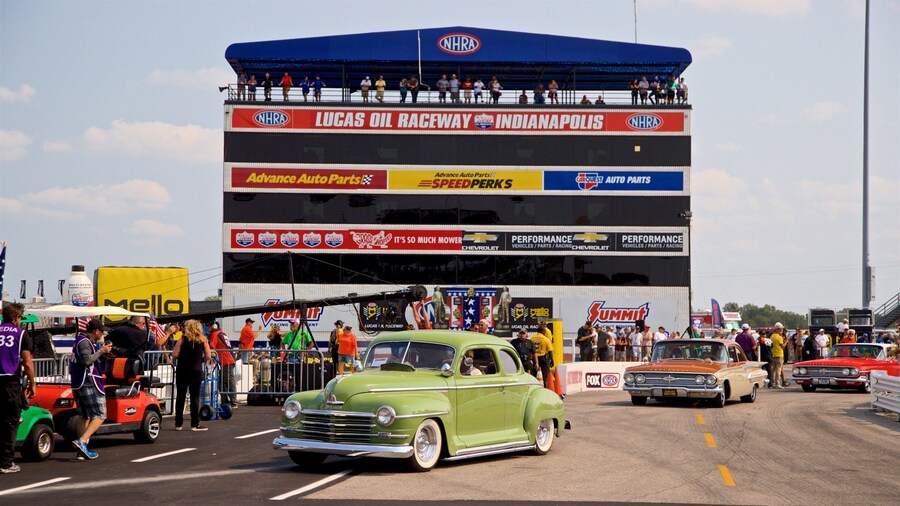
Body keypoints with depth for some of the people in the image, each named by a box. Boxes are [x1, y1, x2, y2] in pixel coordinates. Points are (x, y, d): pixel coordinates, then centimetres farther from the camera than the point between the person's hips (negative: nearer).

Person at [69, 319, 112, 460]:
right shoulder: (84, 342, -11)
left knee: (85, 418, 14)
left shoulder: (83, 341, 21)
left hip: (77, 385, 10)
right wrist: (101, 351, -14)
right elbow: (87, 360, -26)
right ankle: (81, 441, -24)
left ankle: (82, 449, 11)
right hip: (89, 384, -10)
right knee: (100, 416, -10)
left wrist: (102, 351, 19)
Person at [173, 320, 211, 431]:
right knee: (195, 397, 3)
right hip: (196, 371, 0)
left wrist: (183, 355, 11)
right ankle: (195, 424, 1)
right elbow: (208, 356, -2)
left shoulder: (183, 339, -3)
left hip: (182, 371, 0)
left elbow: (174, 354, -8)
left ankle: (178, 423, 11)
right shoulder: (203, 340, 1)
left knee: (180, 397, 8)